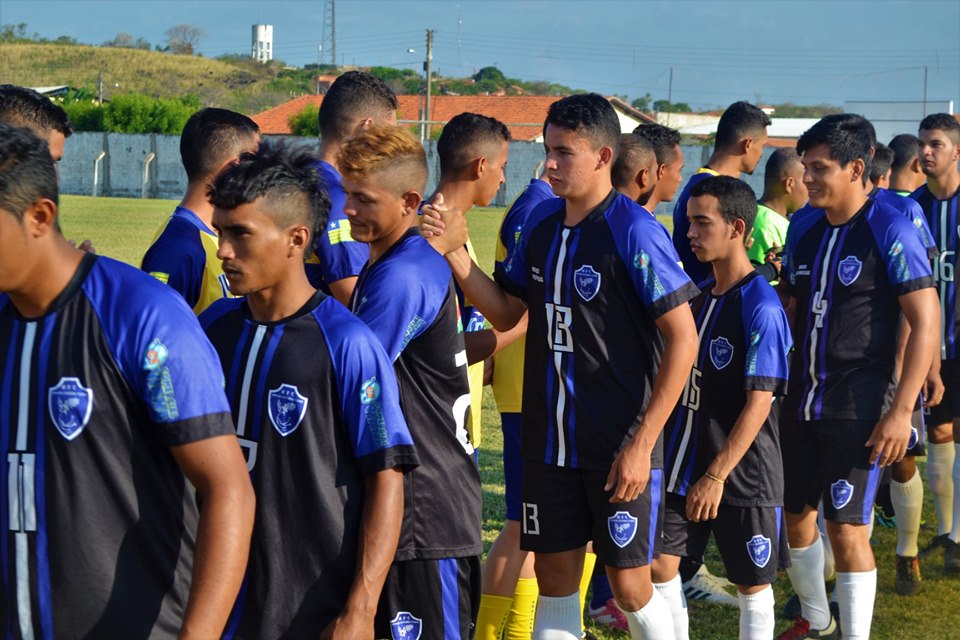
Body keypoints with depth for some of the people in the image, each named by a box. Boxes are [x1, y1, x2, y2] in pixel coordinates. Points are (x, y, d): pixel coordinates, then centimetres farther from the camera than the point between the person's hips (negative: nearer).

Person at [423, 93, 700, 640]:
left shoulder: (635, 232, -14)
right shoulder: (541, 225, 5)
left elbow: (683, 341, -14)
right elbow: (506, 313, 13)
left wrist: (642, 444, -17)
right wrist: (457, 254, -3)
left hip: (620, 447, -6)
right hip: (549, 440, 6)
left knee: (630, 587, 2)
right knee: (554, 581, 11)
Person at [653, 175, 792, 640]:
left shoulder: (761, 308, -17)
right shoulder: (699, 295, 7)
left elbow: (758, 404, -19)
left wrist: (716, 476, -22)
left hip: (742, 475, -7)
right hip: (683, 464, 7)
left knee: (752, 585, 7)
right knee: (657, 564, 4)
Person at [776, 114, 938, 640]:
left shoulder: (891, 231, -13)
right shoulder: (803, 227, 6)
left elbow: (925, 323, -14)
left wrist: (901, 410, -18)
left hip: (857, 408, -7)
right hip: (800, 399, 7)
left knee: (846, 528, -7)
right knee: (795, 515, 14)